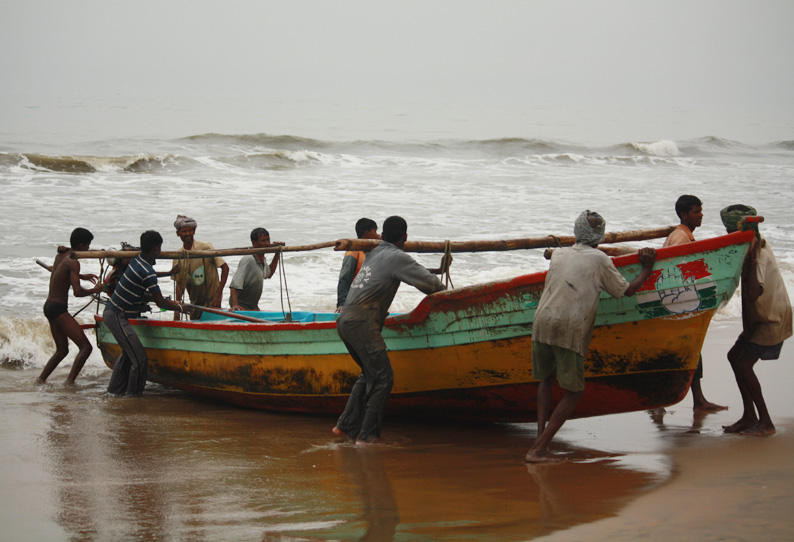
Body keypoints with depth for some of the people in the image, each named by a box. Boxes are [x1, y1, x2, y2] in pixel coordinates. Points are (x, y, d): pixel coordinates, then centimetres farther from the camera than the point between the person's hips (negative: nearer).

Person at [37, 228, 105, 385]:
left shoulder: (60, 255, 11)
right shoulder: (73, 262, -15)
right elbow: (78, 292, -23)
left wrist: (81, 276, 34)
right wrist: (95, 290, -6)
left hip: (48, 306, 10)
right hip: (58, 308, -10)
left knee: (62, 350, 21)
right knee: (85, 347, -13)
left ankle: (41, 380, 20)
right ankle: (70, 381, -21)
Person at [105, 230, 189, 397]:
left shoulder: (137, 260, 8)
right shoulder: (147, 272, -21)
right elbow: (160, 303, -16)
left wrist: (169, 273, 46)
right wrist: (180, 308, 0)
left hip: (111, 312, 10)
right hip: (118, 317, -10)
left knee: (128, 353, 23)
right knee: (139, 358, -8)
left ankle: (115, 389, 28)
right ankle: (134, 393, 3)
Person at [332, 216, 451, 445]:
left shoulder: (374, 252, 22)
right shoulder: (397, 257, -3)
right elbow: (426, 280, -5)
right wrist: (445, 292, 16)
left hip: (345, 321, 9)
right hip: (362, 322, -9)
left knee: (369, 374, 19)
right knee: (383, 377, -6)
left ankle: (345, 425, 19)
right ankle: (367, 435, -7)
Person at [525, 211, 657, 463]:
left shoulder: (558, 255, 17)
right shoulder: (600, 260, 4)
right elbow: (627, 290, 12)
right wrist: (647, 268, 27)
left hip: (542, 324, 4)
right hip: (571, 331, -4)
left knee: (546, 380, 24)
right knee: (573, 392, 6)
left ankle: (540, 436, 8)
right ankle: (538, 449, -4)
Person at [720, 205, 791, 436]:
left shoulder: (759, 256, -23)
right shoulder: (759, 244, 5)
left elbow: (754, 293, -35)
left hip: (772, 319, -10)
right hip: (761, 316, 10)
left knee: (744, 364, -11)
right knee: (735, 356, 14)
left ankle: (765, 423, -6)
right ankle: (750, 416, 17)